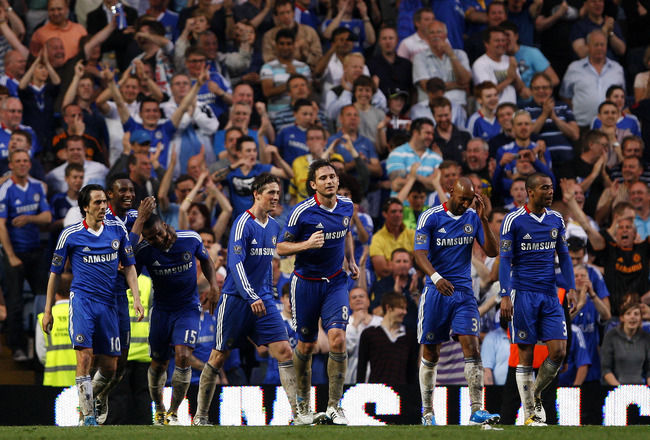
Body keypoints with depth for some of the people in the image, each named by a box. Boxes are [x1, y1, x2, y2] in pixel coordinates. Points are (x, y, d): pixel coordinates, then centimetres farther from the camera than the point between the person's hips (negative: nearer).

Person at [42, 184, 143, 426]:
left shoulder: (117, 229, 8)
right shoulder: (71, 235, -1)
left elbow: (128, 266, 15)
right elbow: (55, 272, 7)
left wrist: (136, 298, 3)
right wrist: (48, 311, 7)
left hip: (108, 303, 4)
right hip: (82, 299, -4)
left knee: (110, 366, 3)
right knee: (85, 355, -20)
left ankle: (89, 397, 32)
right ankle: (88, 415, -15)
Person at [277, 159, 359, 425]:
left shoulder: (346, 206, 1)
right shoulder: (302, 212, -14)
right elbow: (281, 247, -10)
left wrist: (351, 261, 12)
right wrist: (306, 244, -27)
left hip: (336, 282, 3)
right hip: (306, 283, -3)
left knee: (337, 338, -15)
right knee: (306, 346, 7)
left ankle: (334, 406, -9)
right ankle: (302, 404, 28)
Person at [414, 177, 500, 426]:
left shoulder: (473, 218, 5)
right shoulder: (430, 218, -6)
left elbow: (492, 252, 0)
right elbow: (420, 254, -17)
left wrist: (483, 219, -10)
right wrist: (435, 277, -36)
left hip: (463, 293, 2)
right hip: (436, 293, -2)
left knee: (471, 347, -12)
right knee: (430, 354, 5)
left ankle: (477, 410, -16)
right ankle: (427, 412, 17)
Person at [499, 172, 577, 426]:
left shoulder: (556, 220, 9)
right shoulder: (513, 221, -6)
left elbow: (564, 256, 15)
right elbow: (505, 260, -6)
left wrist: (571, 288, 6)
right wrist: (505, 296, -14)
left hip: (550, 295, 5)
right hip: (523, 294, -5)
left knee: (558, 351, -4)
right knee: (526, 354, -2)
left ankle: (535, 394, 19)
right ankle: (529, 413, 3)